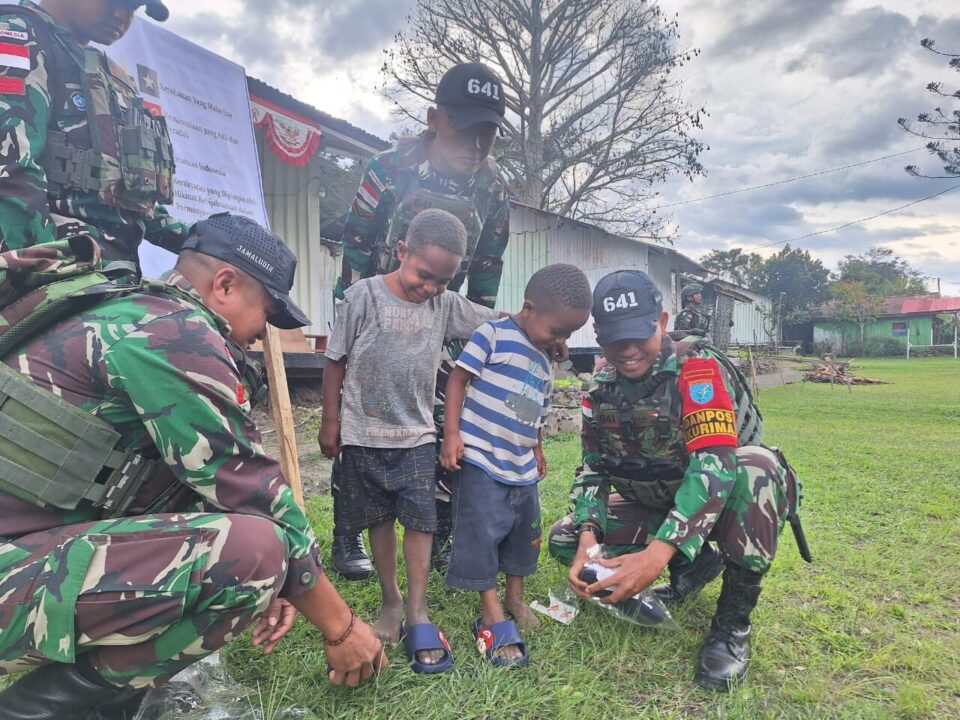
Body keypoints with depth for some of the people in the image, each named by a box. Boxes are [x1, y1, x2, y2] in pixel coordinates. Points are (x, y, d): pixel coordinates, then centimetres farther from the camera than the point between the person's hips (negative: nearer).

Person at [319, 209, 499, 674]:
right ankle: (391, 601, 28)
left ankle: (418, 613, 9)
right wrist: (330, 422, -2)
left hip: (416, 435, 2)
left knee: (420, 519, -2)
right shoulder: (364, 296, -10)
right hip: (363, 435, -1)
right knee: (380, 521, 11)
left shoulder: (447, 305, -3)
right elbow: (336, 361, -4)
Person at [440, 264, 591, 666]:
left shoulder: (545, 361, 14)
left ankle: (515, 598, 38)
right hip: (480, 459, -8)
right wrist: (452, 434, -18)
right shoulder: (494, 334, -11)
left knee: (523, 533, 18)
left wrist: (537, 451, 19)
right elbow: (458, 377, -13)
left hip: (522, 467, 8)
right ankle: (492, 617, 12)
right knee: (482, 536, -2)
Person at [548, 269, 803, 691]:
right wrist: (589, 534, -26)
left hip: (720, 496, -5)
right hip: (658, 503, 6)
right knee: (564, 540, -8)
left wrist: (657, 552, -46)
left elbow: (714, 465, -37)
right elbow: (593, 466, -5)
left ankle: (733, 621, -20)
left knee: (757, 466, -39)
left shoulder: (697, 368, -26)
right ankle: (695, 565, 10)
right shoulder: (602, 388, -7)